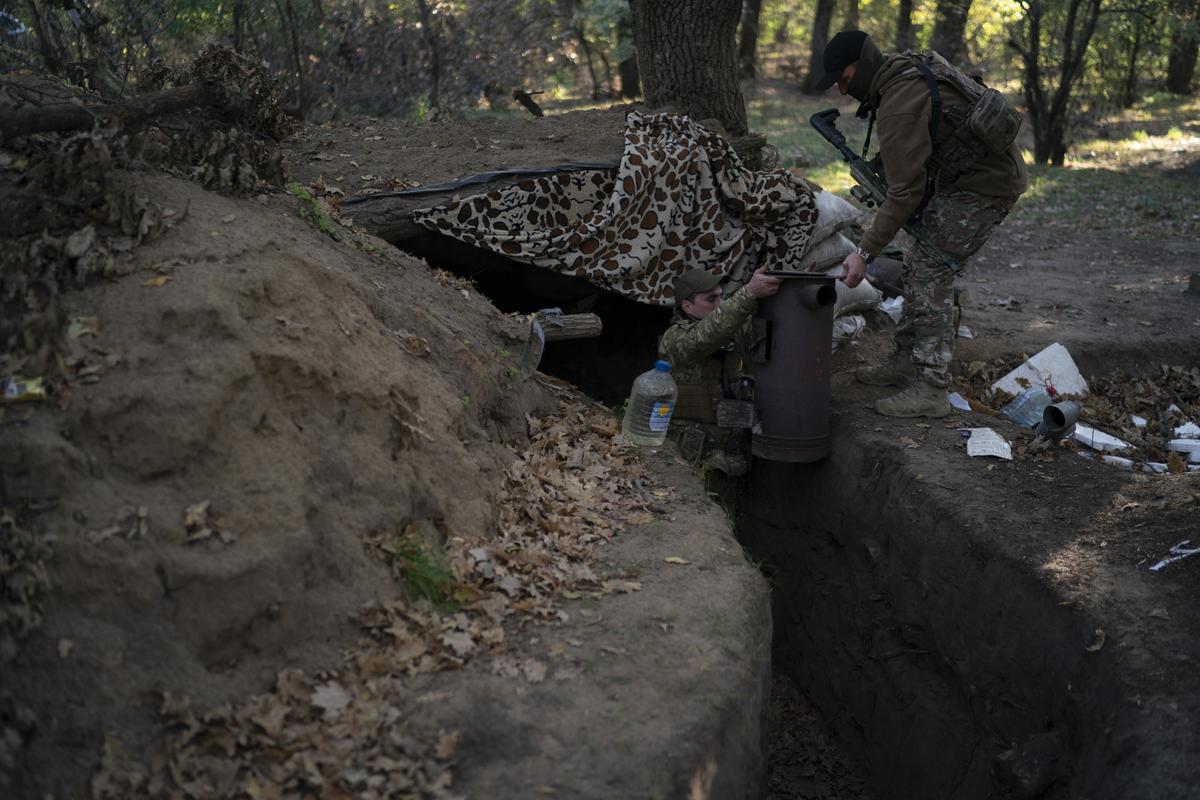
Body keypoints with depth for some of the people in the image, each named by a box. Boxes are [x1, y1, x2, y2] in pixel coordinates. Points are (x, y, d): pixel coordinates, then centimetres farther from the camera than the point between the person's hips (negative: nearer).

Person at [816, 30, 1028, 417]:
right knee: (918, 262, 14)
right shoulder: (909, 66, 5)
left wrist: (865, 251, -24)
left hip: (986, 184, -10)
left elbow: (906, 192, -26)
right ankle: (906, 360, 23)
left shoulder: (899, 107, -25)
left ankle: (931, 389, -11)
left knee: (930, 269, -12)